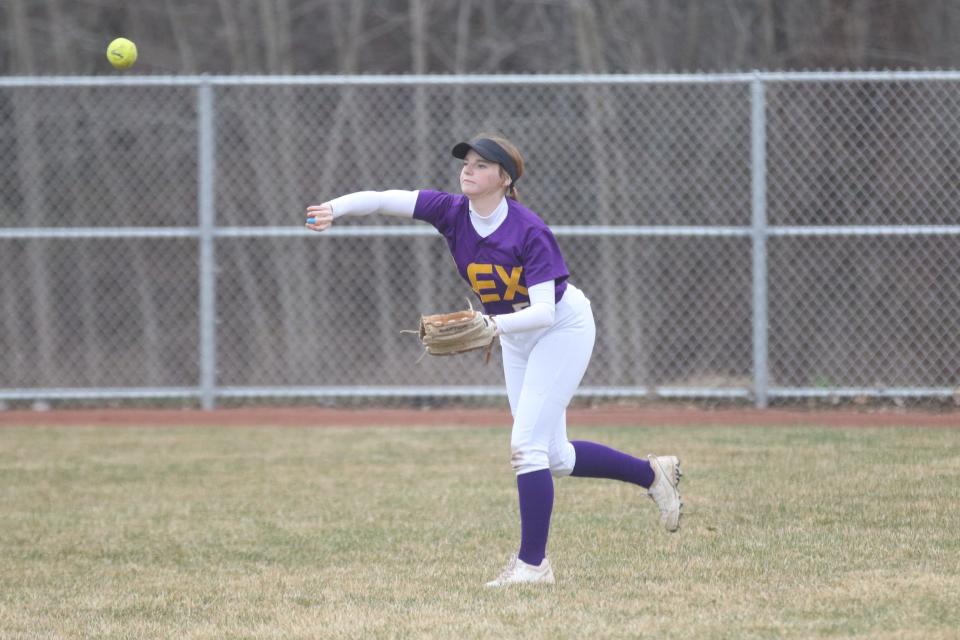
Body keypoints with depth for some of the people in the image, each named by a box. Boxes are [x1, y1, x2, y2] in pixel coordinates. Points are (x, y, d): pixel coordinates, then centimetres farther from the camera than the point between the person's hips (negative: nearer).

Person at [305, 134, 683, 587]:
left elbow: (544, 311, -35)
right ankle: (652, 473, 33)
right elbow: (381, 200, -25)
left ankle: (533, 564, -9)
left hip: (562, 328, -7)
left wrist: (494, 324, -51)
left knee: (527, 445, -16)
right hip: (516, 337, 7)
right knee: (555, 459, 13)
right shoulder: (452, 212, -15)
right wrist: (334, 209, -44)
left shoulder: (529, 231, -30)